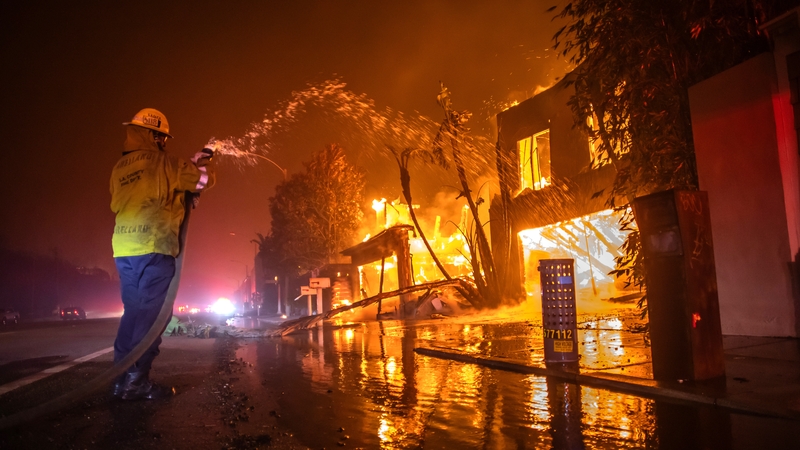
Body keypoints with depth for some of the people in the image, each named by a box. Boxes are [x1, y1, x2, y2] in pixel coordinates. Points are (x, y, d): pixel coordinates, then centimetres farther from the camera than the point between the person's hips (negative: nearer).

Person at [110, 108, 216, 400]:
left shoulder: (119, 168, 17)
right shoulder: (162, 162, -4)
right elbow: (204, 180, -2)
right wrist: (203, 162, 19)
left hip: (123, 248, 7)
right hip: (153, 248, -7)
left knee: (133, 312, 13)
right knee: (150, 314, -4)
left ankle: (123, 379, 15)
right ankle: (136, 381, -5)